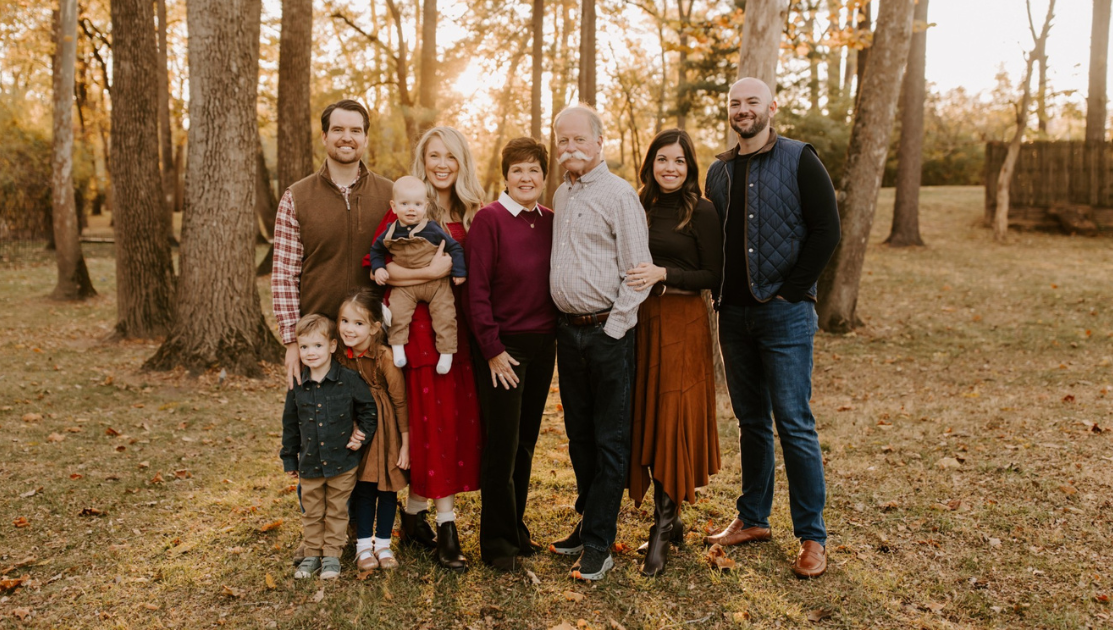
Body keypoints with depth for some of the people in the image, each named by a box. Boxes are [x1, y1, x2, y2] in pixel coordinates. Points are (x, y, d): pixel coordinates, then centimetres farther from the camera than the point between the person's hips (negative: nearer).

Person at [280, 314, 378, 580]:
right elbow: (290, 424, 9)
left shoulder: (348, 380, -10)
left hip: (342, 462, -2)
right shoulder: (297, 386, -1)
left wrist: (362, 435, -6)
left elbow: (368, 408, 3)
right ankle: (313, 554, 29)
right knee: (312, 513, 14)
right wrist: (289, 459, 12)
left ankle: (332, 555, 22)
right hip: (310, 465, 2)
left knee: (337, 511, 9)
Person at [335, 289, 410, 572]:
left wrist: (405, 445, -11)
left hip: (386, 430, -3)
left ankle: (383, 544, 21)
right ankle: (363, 545, 19)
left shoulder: (385, 357, -20)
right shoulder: (340, 357, -6)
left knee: (387, 486, 6)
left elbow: (401, 402, -15)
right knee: (362, 488, 5)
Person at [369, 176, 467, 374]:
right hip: (404, 285, 2)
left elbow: (454, 247, 0)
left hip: (436, 283, -2)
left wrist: (459, 272, -4)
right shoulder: (390, 233, 0)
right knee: (397, 311, -19)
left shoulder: (432, 229, -8)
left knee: (445, 314, -12)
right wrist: (378, 268, 2)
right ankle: (398, 347, -4)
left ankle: (446, 353, -2)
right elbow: (376, 250, 18)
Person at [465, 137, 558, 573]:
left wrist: (557, 336, 6)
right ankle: (497, 542, 13)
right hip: (503, 346, -5)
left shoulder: (550, 221, 7)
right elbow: (477, 289, -12)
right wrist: (492, 349, -14)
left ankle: (517, 529, 28)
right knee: (502, 445, 0)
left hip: (543, 345, 5)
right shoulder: (489, 219, -9)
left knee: (526, 442, 13)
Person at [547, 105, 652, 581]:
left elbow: (638, 272, -11)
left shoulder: (618, 194, -8)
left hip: (608, 331, -7)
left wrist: (613, 328, -13)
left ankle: (598, 544, 8)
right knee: (579, 435, 14)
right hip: (568, 328, 7)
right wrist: (568, 323, 14)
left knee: (610, 440, 1)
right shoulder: (561, 195, 14)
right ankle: (589, 522, 28)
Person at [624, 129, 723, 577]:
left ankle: (662, 527, 5)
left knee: (673, 419, -4)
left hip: (683, 325, -5)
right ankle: (669, 521, 20)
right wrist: (635, 280, -1)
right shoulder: (638, 209, 10)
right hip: (641, 322, 5)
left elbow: (714, 276, -7)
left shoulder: (701, 212, -4)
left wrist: (663, 275, -17)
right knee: (646, 419, 7)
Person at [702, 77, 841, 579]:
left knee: (794, 423, -4)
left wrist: (792, 292, -11)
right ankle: (753, 519, 26)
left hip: (784, 314, -5)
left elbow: (826, 229, -8)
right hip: (734, 314, 5)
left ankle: (812, 536, 7)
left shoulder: (798, 160, -3)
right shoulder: (719, 172, 13)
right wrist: (720, 295, 7)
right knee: (751, 421, 14)